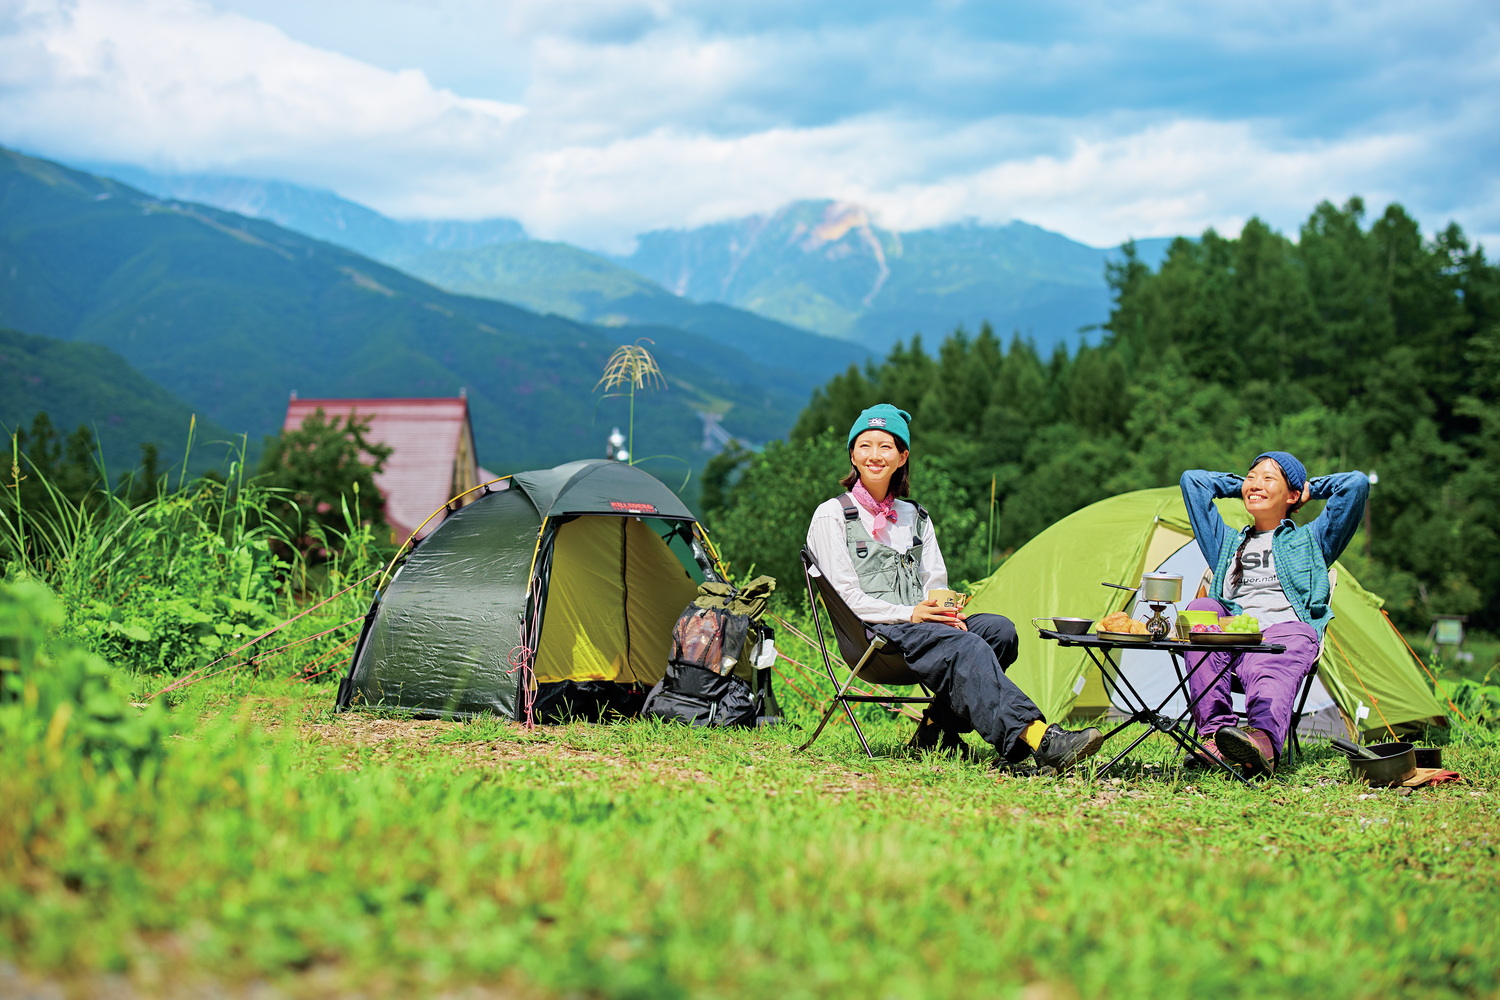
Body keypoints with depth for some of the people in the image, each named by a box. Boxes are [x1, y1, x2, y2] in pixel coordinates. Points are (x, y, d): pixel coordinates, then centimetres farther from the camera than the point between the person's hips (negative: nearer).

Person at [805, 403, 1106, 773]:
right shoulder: (831, 516, 5)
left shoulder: (915, 516, 24)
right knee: (964, 647, -34)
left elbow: (936, 583, 18)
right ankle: (1040, 740, -50)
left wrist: (945, 612, -7)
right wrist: (908, 614, -16)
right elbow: (846, 595, -4)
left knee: (998, 629, -24)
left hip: (925, 624, 6)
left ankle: (937, 728, -19)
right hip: (873, 633, -6)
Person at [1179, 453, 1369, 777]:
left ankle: (1264, 738, -72)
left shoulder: (1310, 541, 30)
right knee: (1200, 608, -32)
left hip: (1288, 629, -2)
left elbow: (1357, 484, 21)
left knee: (1270, 672, -38)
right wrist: (1240, 486, 45)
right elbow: (1193, 480, 40)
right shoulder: (1227, 543, 37)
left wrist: (1309, 489, 34)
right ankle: (1216, 729, -45)